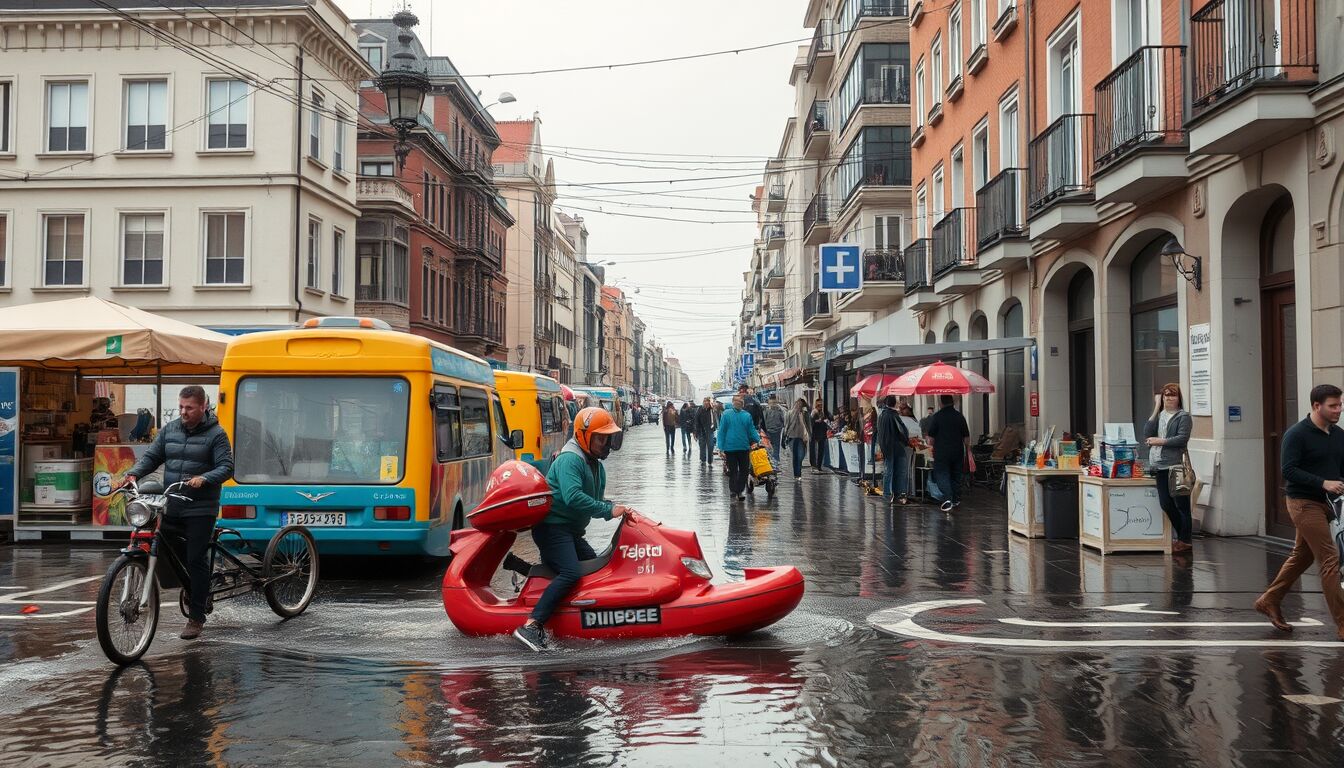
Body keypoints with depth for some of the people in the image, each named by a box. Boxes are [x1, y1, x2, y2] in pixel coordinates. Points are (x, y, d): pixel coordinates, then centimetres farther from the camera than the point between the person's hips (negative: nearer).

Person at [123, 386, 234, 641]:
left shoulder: (215, 434, -5)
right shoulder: (169, 429, 10)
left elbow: (227, 467, -9)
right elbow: (151, 457, 11)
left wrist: (203, 479, -27)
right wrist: (134, 474, -8)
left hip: (201, 510, -5)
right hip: (171, 507, 5)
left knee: (196, 560, -3)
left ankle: (196, 618, 4)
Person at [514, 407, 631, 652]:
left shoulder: (597, 466, 17)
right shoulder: (570, 459, -15)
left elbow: (595, 502, 17)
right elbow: (573, 497, -29)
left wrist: (617, 509, -3)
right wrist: (608, 510, -26)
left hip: (572, 532, 11)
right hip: (553, 528, -11)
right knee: (570, 574, -26)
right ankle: (532, 626, -31)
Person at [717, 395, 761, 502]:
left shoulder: (747, 415, 6)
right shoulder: (726, 414, -2)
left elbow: (752, 430, 11)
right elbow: (721, 432, -1)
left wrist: (759, 440, -2)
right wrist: (721, 449, -5)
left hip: (744, 448, 3)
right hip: (730, 448, -3)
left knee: (744, 470, 6)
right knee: (733, 471, 4)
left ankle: (739, 491, 19)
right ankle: (733, 491, 11)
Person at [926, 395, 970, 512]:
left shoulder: (936, 417, -8)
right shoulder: (960, 417, 0)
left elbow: (931, 437, -4)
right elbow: (966, 437, 4)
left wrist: (931, 446, 13)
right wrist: (968, 450, 15)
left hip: (941, 453, -3)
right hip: (957, 453, 3)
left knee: (942, 476, -2)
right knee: (956, 476, 14)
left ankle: (947, 499, -20)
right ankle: (956, 500, 21)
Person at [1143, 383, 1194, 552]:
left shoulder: (1183, 417, 0)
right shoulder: (1159, 416, 17)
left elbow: (1182, 438, -11)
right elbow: (1147, 434, 3)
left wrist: (1160, 441, -10)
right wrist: (1156, 410, 1)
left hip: (1176, 466, -6)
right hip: (1160, 467, 6)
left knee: (1181, 504, -3)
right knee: (1165, 504, 7)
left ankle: (1185, 541, 6)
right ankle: (1182, 537, 21)